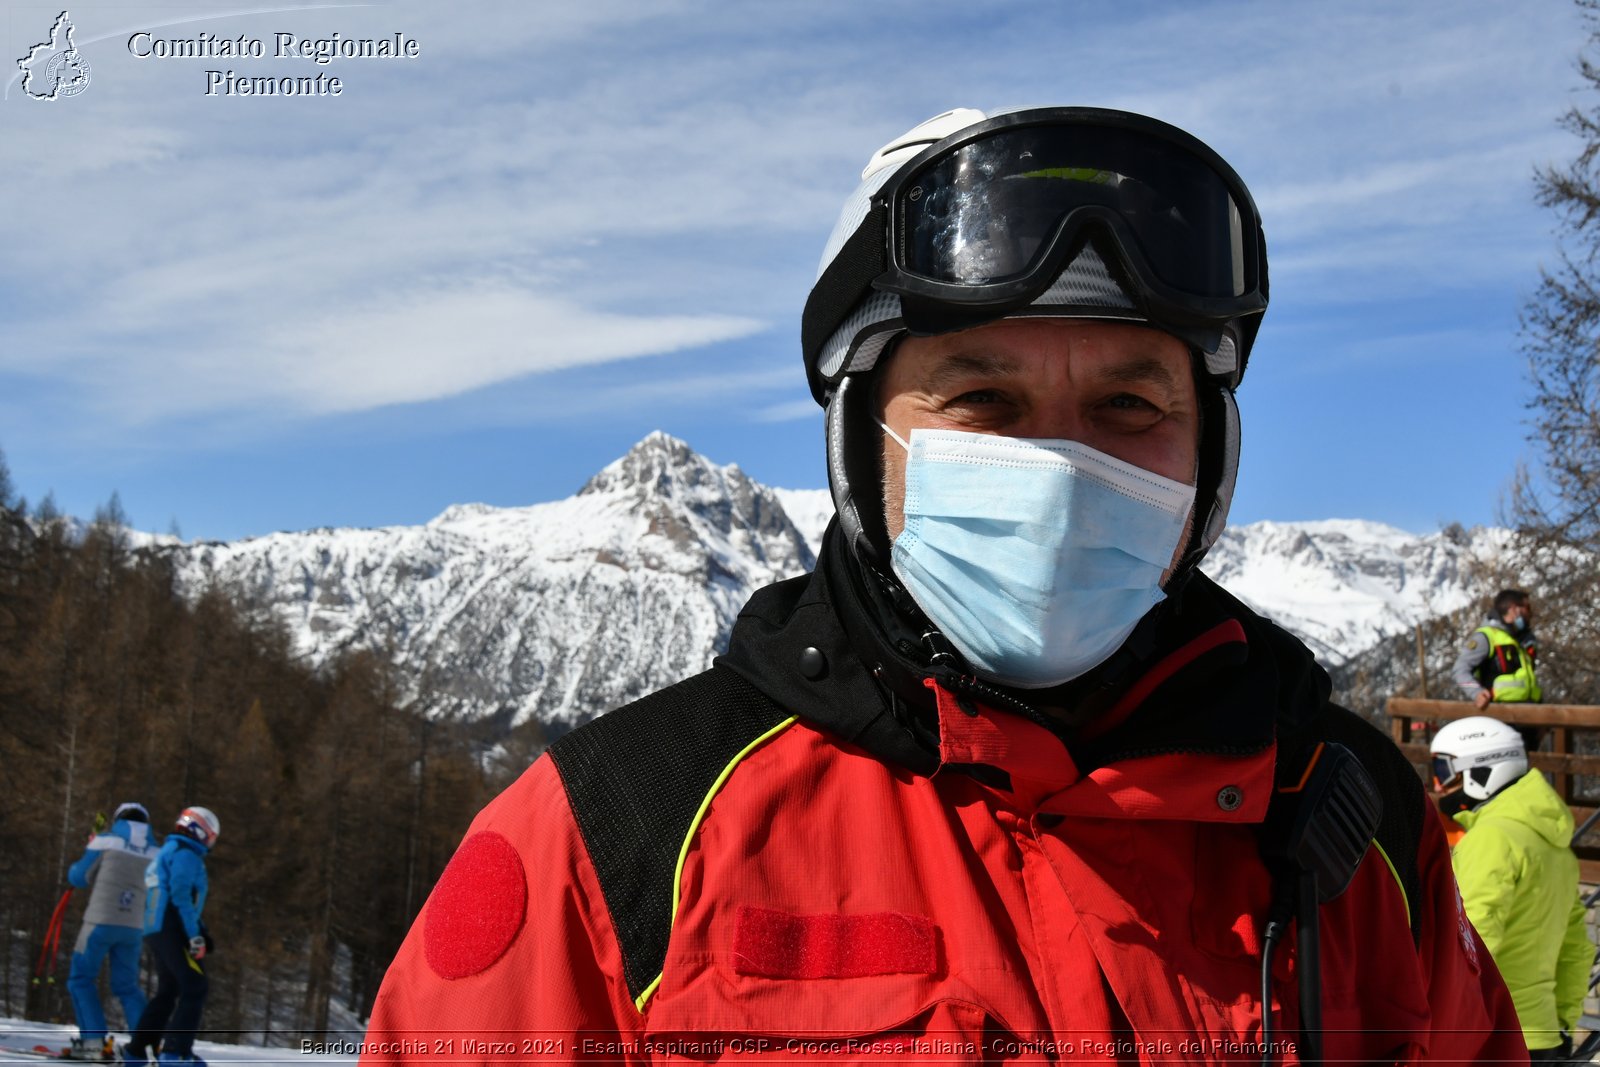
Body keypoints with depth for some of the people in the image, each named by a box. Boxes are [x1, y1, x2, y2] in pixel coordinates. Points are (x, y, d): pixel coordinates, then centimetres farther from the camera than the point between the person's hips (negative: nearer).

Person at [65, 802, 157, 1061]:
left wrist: (75, 869, 26)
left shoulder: (106, 841, 0)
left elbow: (79, 877, 5)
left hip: (101, 921, -4)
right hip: (135, 928, 4)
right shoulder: (156, 852, 9)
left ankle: (94, 1041, -3)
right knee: (127, 985, 14)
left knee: (81, 978, 8)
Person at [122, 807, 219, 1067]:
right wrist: (195, 935, -19)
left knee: (167, 991, 17)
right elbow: (181, 896, -18)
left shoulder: (163, 855, 25)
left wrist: (201, 931, 18)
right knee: (194, 989, -10)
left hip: (155, 931, 10)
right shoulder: (185, 854, -7)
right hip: (174, 931, -10)